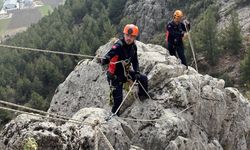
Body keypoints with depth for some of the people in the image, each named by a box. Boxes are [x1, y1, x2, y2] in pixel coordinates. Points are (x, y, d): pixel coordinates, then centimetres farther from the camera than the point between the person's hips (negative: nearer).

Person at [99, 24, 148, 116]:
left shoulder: (133, 47, -3)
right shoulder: (119, 46, -25)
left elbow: (135, 61, 10)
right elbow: (110, 54, -43)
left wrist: (136, 72, -6)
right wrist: (105, 60, -66)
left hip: (126, 72, 6)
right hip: (115, 76, -6)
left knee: (143, 78, 2)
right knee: (118, 100, -6)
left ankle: (143, 96, 27)